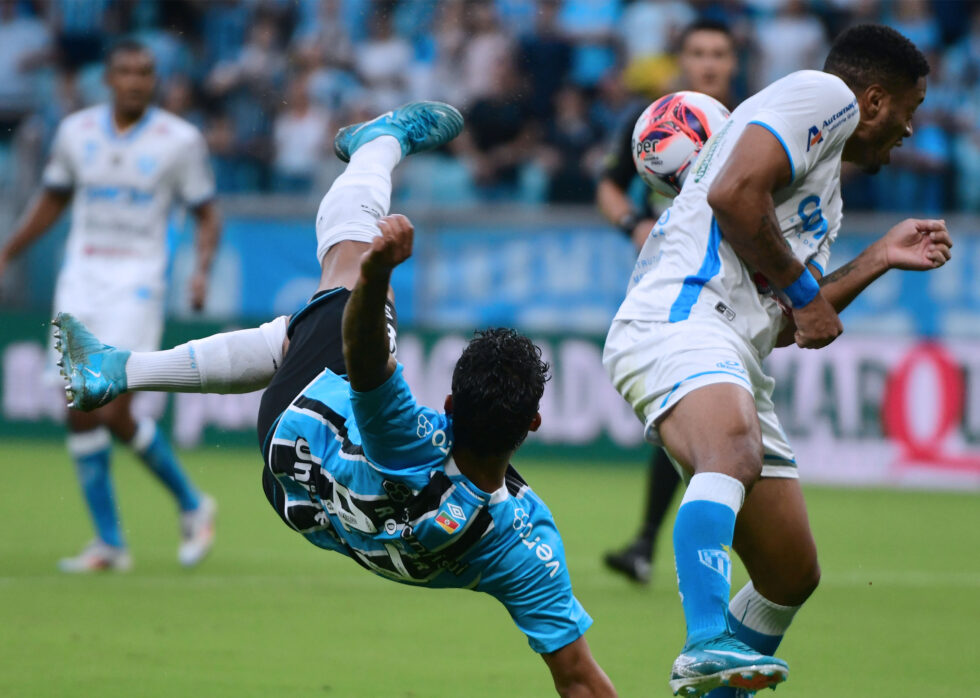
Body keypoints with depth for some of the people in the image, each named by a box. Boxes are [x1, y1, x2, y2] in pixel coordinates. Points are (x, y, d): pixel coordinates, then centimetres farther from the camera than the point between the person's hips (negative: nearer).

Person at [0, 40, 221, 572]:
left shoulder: (180, 140, -3)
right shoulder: (75, 132, 7)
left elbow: (207, 215, 3)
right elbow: (52, 203, 21)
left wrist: (202, 269, -14)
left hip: (137, 283, -4)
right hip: (80, 282, 4)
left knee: (114, 413, -13)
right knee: (80, 412, -3)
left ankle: (192, 505, 10)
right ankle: (109, 543, 5)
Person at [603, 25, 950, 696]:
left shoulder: (824, 192, 33)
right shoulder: (826, 94, 4)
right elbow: (734, 192, -13)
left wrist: (880, 258, 36)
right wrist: (803, 288, -3)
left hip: (735, 363, 10)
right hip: (678, 319, -10)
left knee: (793, 574, 10)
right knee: (736, 454, -38)